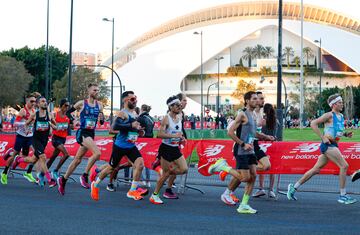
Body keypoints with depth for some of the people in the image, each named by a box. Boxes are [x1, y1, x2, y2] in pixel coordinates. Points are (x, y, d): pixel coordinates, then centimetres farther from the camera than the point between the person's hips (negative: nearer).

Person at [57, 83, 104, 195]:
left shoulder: (99, 105, 8)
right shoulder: (82, 103, -5)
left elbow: (101, 122, 12)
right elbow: (68, 112, 4)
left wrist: (101, 118, -10)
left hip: (91, 134, 6)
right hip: (82, 132, -6)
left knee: (78, 159, 13)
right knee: (97, 153, -26)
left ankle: (63, 180, 25)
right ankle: (84, 176, -13)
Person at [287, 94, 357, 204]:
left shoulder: (341, 116, 16)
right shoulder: (329, 115, -9)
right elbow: (313, 123, -16)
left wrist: (345, 134, 9)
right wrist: (323, 138, -19)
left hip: (334, 145, 9)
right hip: (328, 145, -9)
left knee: (316, 169, 13)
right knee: (344, 166, -14)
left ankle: (294, 187, 20)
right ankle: (343, 196, -8)